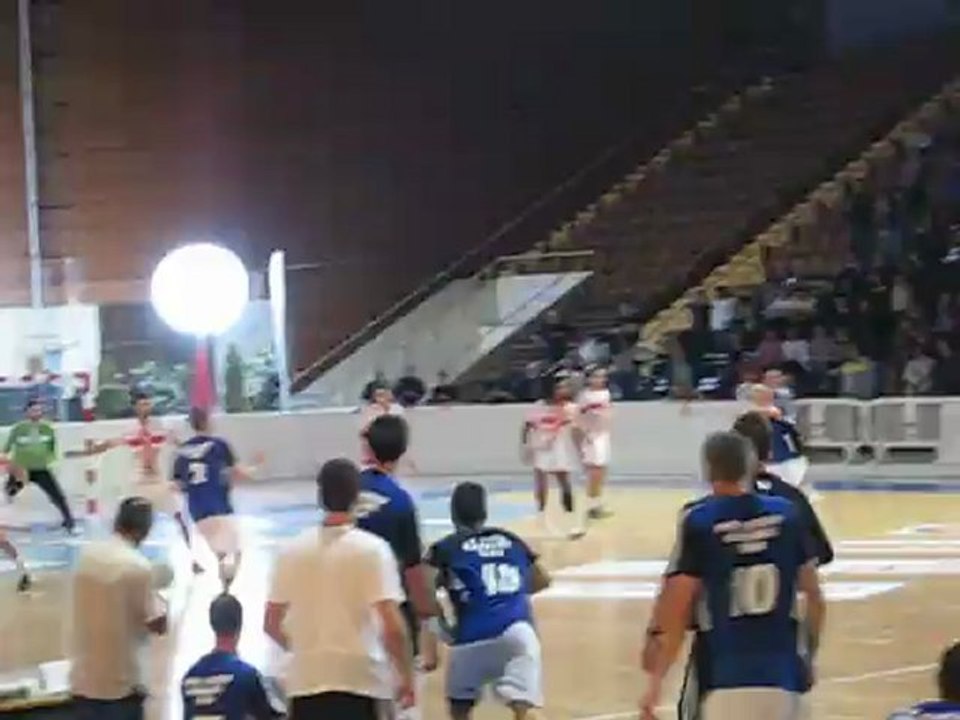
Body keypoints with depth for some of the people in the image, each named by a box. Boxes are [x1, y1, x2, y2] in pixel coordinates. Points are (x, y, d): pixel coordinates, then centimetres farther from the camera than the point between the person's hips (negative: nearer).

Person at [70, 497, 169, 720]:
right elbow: (158, 624, -11)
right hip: (121, 682, -6)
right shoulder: (138, 567, -18)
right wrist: (158, 601, 7)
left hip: (83, 679, 6)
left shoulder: (88, 554, 2)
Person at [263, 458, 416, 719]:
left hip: (307, 681, 3)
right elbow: (393, 627, -15)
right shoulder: (372, 549, -9)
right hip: (361, 681, -3)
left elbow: (271, 624, 9)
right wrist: (406, 677, -4)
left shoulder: (294, 550, 3)